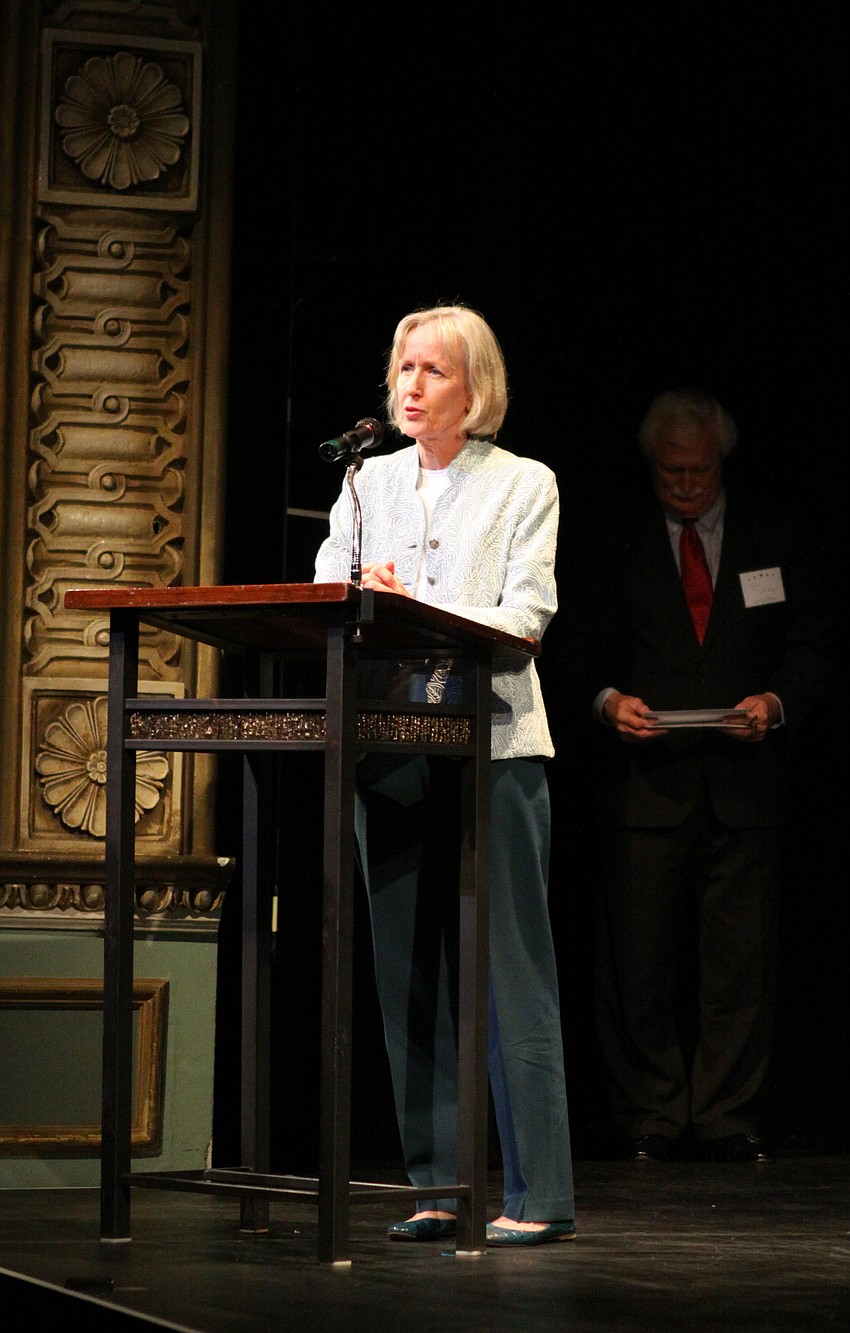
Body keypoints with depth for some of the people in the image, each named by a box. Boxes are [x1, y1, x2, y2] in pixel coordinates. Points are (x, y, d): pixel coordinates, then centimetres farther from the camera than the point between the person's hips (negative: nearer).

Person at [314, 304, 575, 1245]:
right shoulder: (372, 481, 14)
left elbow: (525, 616, -7)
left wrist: (416, 608, -20)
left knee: (510, 971, -6)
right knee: (411, 972, 5)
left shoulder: (524, 485, 3)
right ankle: (436, 1186, 10)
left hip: (492, 740, -4)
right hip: (391, 744, 4)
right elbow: (324, 590, 7)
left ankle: (539, 1195, -6)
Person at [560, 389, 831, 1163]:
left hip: (744, 776, 1)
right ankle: (652, 1120, 8)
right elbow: (582, 650, 9)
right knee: (639, 961, -2)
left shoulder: (773, 536, 9)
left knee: (740, 960, -1)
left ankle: (727, 1121, 5)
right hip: (644, 779, 0)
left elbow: (811, 646, 9)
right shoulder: (611, 539, 8)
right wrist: (609, 699, -12)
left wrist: (776, 702, -10)